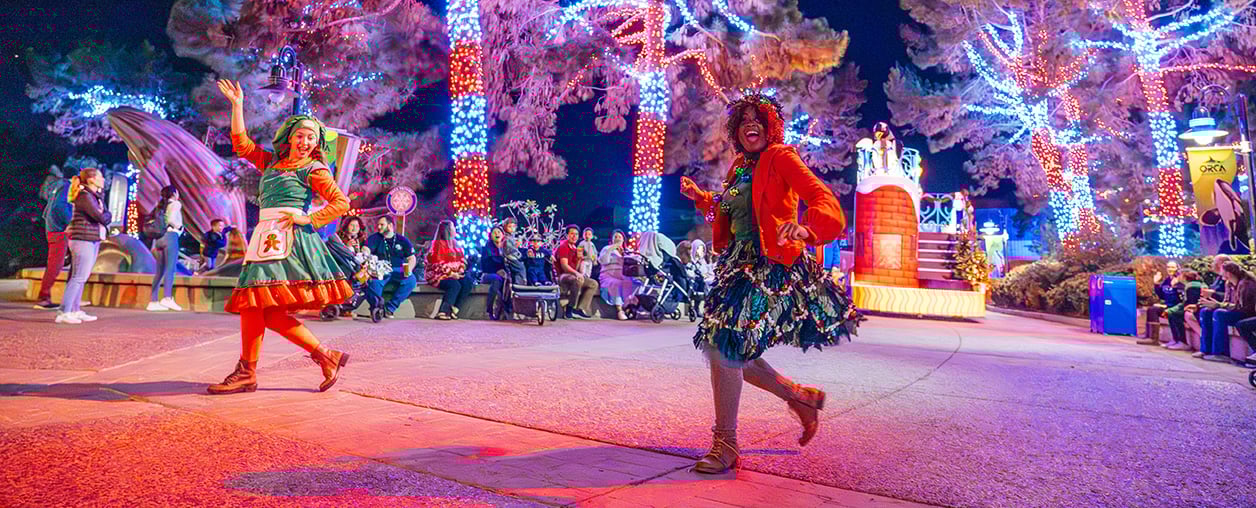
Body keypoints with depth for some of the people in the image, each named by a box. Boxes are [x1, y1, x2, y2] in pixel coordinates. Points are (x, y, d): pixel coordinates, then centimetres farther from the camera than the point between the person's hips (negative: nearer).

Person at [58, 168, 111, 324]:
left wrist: (104, 216, -8)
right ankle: (63, 313, -9)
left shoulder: (97, 196, 16)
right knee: (78, 277, -10)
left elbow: (108, 216, 12)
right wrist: (106, 216, 2)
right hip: (83, 240, -9)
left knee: (81, 277, 11)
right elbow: (101, 218, -19)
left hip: (93, 241, 9)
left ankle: (75, 311, 16)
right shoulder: (85, 196, -13)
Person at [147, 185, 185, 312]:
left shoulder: (160, 206, 22)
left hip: (159, 238, 7)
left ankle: (153, 301, 3)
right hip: (171, 236, -7)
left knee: (160, 271, 6)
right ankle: (168, 298, -24)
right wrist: (179, 226, 1)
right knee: (170, 268, -13)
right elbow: (171, 218, -16)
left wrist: (154, 244, 19)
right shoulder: (176, 204, 2)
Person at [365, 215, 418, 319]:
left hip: (397, 272, 1)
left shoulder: (403, 240, 12)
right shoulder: (374, 238, 10)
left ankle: (390, 307, -23)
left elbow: (412, 258, 9)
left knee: (411, 280, -29)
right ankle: (376, 308, -13)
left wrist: (408, 269, -12)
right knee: (374, 282, -35)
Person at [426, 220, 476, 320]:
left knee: (469, 281, -19)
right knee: (455, 285, -32)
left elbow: (462, 259, 15)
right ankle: (442, 312, -29)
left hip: (455, 274, 7)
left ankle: (454, 309, -22)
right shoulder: (437, 244, -5)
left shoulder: (454, 244, 17)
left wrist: (460, 271, -4)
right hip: (439, 275, -7)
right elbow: (437, 263, -13)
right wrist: (450, 273, -19)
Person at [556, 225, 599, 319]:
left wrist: (579, 259, 0)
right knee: (578, 280, -38)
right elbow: (564, 266, -19)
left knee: (594, 283, -3)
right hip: (563, 275, -9)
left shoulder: (574, 248, 20)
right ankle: (570, 309, -29)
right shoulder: (563, 247, -6)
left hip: (574, 275, 9)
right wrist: (576, 273, -31)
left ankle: (580, 309, -15)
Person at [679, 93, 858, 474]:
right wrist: (700, 197, 23)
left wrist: (806, 228, -38)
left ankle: (726, 445, 0)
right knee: (720, 348, 7)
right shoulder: (739, 167, 18)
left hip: (770, 265, -8)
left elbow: (822, 196, -18)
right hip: (739, 263, 9)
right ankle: (801, 398, 27)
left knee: (725, 346, -16)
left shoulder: (781, 158, -5)